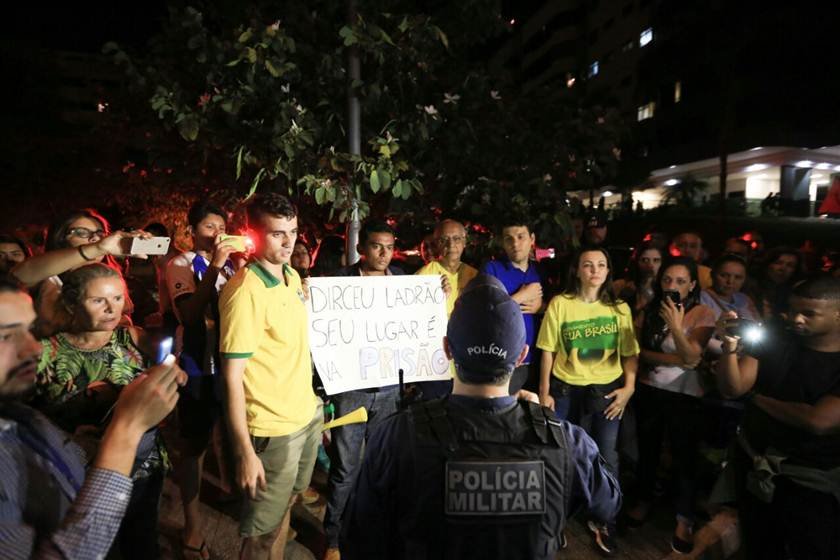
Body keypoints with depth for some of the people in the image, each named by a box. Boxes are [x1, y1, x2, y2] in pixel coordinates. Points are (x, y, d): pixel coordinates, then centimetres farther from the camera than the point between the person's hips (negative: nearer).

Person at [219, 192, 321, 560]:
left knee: (285, 506, 26)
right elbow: (232, 377, -20)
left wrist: (313, 404, 14)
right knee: (263, 530, 12)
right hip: (273, 430, -7)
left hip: (308, 416, 7)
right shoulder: (245, 292, -21)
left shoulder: (292, 276, 3)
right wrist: (245, 452, -18)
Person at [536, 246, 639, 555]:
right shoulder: (559, 304, -6)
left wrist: (629, 388, -7)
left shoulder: (619, 308, 1)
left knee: (606, 457, 10)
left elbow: (630, 353, 5)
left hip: (607, 391, 2)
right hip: (565, 390, -1)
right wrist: (544, 392, -3)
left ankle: (604, 521, 32)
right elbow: (548, 351, -3)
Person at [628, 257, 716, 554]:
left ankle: (684, 519, 24)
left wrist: (675, 326, -35)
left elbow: (691, 356, -21)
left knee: (685, 456, 5)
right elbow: (637, 351, -6)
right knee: (647, 449, 18)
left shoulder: (703, 314, -11)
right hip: (648, 391, 4)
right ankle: (644, 501, 39)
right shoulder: (648, 311, 1)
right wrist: (675, 359, -18)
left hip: (685, 396, -3)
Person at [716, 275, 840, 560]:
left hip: (813, 483, -3)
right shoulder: (773, 341, -4)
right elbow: (732, 389, -11)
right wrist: (731, 346, -28)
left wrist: (757, 397, -12)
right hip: (753, 466, 4)